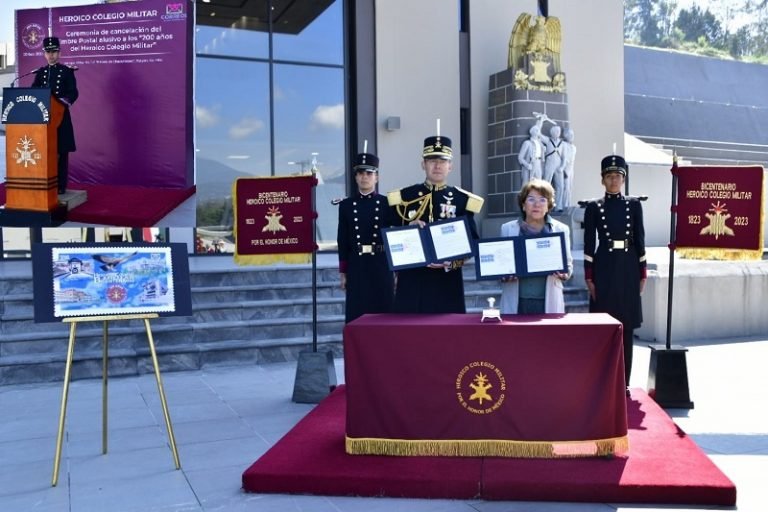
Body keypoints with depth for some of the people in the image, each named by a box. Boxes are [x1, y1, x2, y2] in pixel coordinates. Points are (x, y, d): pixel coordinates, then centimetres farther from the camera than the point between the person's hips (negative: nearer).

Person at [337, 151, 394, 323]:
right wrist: (343, 272, 5)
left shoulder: (387, 203, 3)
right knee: (356, 314, 2)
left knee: (383, 310, 3)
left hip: (382, 265, -1)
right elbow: (343, 241, 8)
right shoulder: (346, 205, 7)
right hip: (356, 266, 1)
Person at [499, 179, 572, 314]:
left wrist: (564, 274, -10)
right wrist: (504, 275, -10)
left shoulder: (561, 229, 9)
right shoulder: (507, 228, 7)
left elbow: (568, 263, 12)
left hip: (548, 301, 0)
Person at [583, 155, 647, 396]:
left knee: (627, 326, 5)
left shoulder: (634, 205, 6)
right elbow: (589, 244, -1)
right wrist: (589, 277, -5)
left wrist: (642, 274, 3)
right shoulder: (593, 207, 1)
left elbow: (640, 240, 7)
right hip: (604, 268, -2)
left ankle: (624, 382, 15)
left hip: (628, 268, 2)